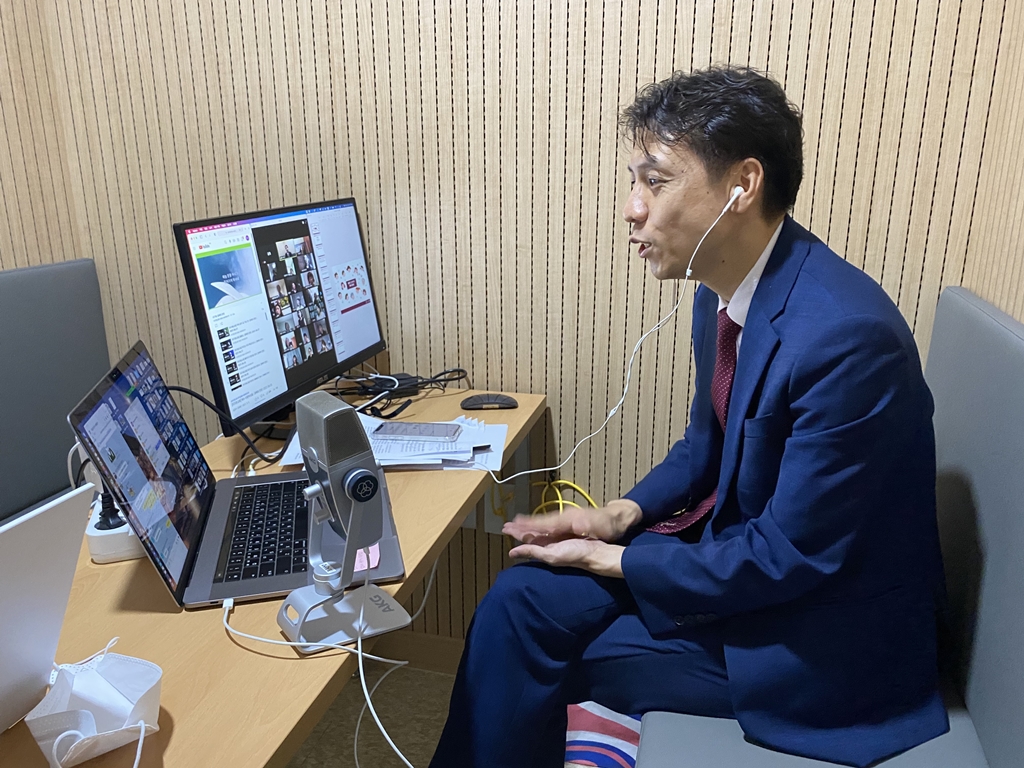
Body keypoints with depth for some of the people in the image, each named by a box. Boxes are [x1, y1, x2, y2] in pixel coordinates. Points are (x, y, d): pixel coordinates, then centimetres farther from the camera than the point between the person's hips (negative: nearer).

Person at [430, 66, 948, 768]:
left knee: (530, 644, -6)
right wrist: (625, 515, -4)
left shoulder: (847, 337, -30)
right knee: (522, 599, -3)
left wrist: (613, 561, -16)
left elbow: (791, 555, -24)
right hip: (734, 545, 7)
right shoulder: (723, 290, -3)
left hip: (817, 630, -7)